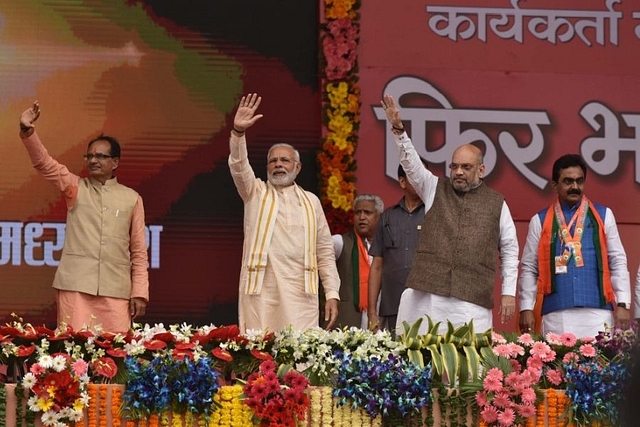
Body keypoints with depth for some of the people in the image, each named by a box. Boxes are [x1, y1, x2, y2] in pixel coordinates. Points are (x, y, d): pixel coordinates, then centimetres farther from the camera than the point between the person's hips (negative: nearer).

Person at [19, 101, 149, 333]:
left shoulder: (132, 199, 12)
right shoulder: (75, 187, 13)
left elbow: (139, 251, 11)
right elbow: (43, 162, -1)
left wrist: (140, 292, 2)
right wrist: (28, 131, -20)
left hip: (115, 289, 0)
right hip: (75, 284, 0)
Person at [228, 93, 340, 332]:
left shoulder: (311, 202, 16)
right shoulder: (256, 193, 13)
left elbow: (325, 253, 14)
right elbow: (238, 167, -7)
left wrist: (332, 294, 4)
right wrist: (238, 132, -24)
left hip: (300, 296, 1)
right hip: (260, 294, -1)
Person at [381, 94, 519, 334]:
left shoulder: (496, 203, 12)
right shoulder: (435, 189, 15)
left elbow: (509, 251, 11)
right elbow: (411, 163, 1)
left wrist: (509, 293, 4)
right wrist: (398, 130, -15)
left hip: (474, 301, -1)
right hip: (429, 295, 1)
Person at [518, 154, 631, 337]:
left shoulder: (603, 215, 10)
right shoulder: (540, 221, 9)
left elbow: (618, 262, 8)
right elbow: (529, 269, 10)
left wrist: (623, 304, 1)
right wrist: (526, 309, 2)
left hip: (597, 311, 0)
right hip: (556, 314, 0)